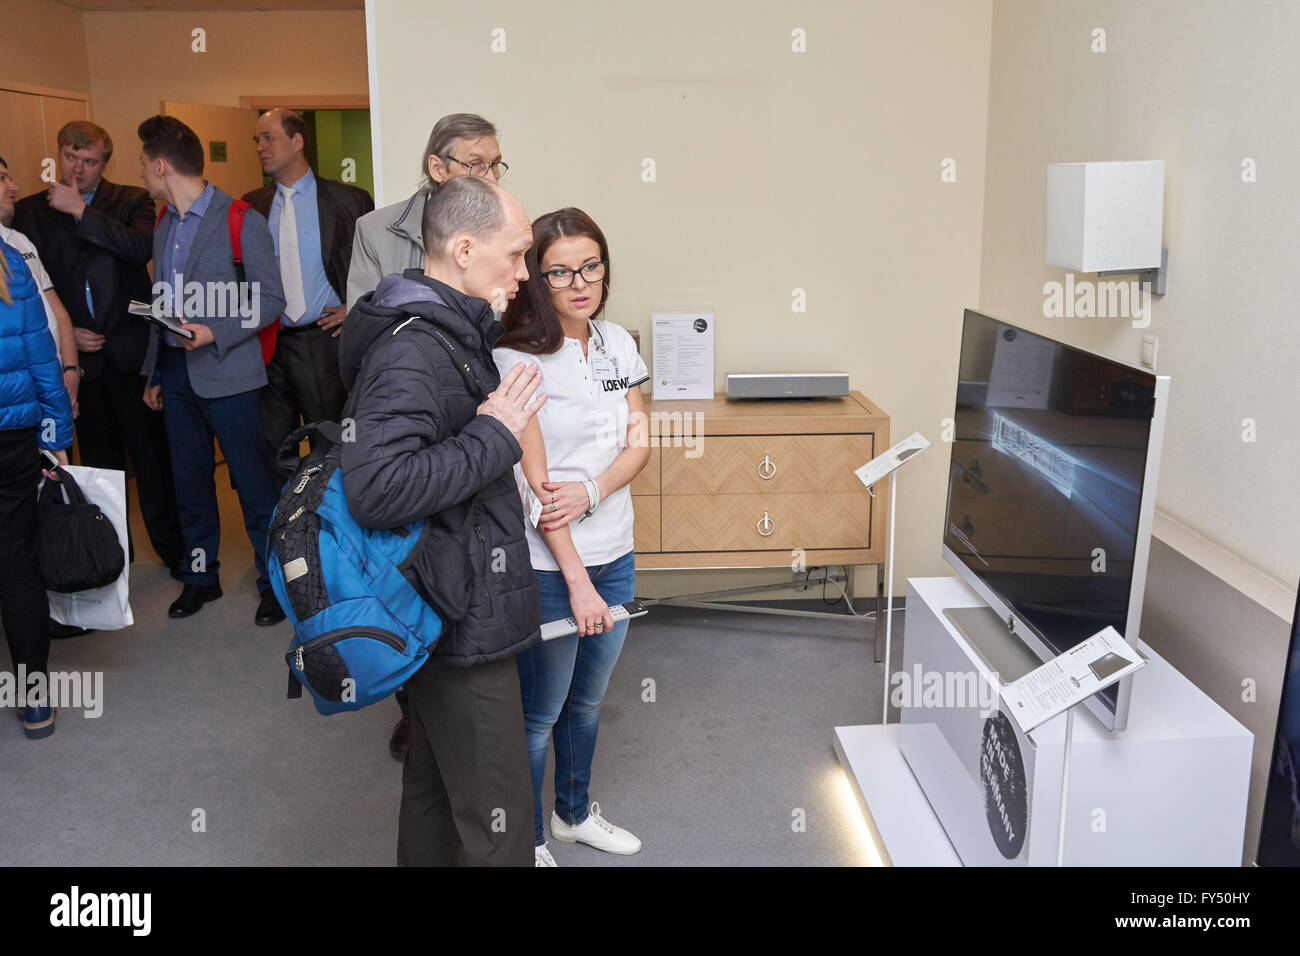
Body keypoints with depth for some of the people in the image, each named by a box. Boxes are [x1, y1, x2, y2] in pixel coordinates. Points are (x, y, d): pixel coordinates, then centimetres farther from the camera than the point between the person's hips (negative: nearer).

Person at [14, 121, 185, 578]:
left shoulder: (131, 202, 3)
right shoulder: (29, 211, 8)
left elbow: (142, 248, -17)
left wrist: (81, 211, -16)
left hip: (131, 350, -2)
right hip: (78, 353, 2)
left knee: (152, 452, 2)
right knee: (99, 457, 13)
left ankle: (173, 547, 14)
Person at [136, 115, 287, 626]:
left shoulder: (242, 222, -9)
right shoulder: (164, 224, 13)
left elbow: (271, 300, -10)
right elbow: (163, 303, 17)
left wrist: (215, 333, -20)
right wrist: (154, 373, 16)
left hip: (227, 372, -7)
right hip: (176, 371, 7)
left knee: (253, 483, -1)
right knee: (190, 479, 13)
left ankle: (274, 580, 12)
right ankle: (200, 575, 27)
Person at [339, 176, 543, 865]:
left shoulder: (450, 332, 11)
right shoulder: (411, 351, -21)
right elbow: (375, 488, -33)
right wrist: (495, 434, -26)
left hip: (445, 619, 11)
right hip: (464, 625, -10)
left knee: (433, 793, 24)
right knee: (496, 824, 0)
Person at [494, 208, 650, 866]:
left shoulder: (618, 343, 4)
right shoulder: (517, 359, -16)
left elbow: (639, 444, 4)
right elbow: (535, 482, -18)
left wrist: (591, 491, -17)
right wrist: (576, 580, -18)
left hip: (614, 554, 6)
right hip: (548, 565, -6)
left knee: (587, 700, 23)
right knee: (539, 712, 11)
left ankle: (574, 812, 45)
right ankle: (528, 841, 33)